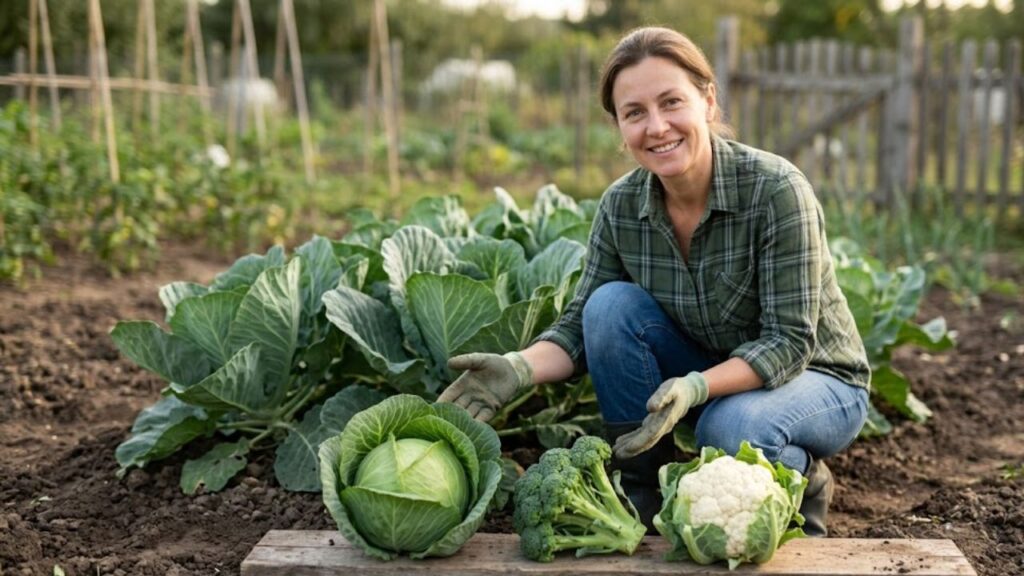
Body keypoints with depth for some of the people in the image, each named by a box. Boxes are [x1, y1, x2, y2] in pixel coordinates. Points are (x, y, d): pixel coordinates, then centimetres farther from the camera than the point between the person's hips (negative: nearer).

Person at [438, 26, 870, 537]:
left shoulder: (776, 189, -26)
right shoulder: (620, 206, -12)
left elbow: (790, 342, -26)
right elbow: (580, 325, -9)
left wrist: (695, 387, -41)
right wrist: (521, 367, -29)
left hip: (815, 377, -4)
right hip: (712, 376, 4)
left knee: (730, 428, -36)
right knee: (612, 304, -21)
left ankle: (804, 486, 0)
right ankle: (645, 494, -7)